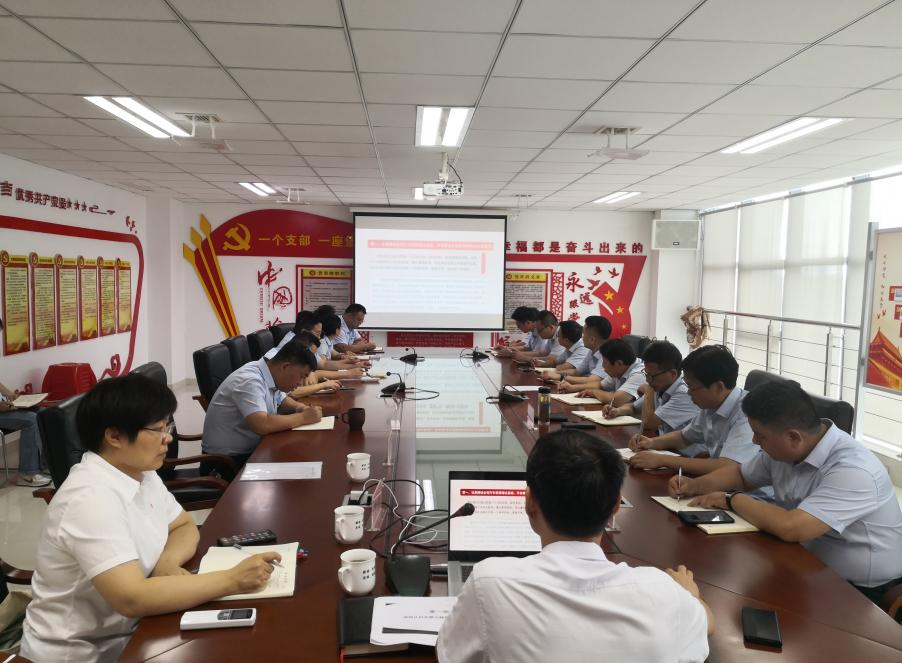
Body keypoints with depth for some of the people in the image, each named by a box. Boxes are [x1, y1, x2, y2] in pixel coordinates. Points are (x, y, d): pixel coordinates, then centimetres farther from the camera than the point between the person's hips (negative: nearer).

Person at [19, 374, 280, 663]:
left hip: (126, 633, 7)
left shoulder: (141, 473, -1)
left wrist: (167, 563, -13)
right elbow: (131, 598, -32)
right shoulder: (91, 498, -26)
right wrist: (232, 580, -29)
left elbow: (185, 527, 8)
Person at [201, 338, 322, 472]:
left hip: (251, 450, 8)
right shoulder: (250, 381, -25)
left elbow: (282, 401, 18)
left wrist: (301, 408, -4)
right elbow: (262, 425, -37)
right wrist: (303, 417, -24)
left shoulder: (270, 375, 0)